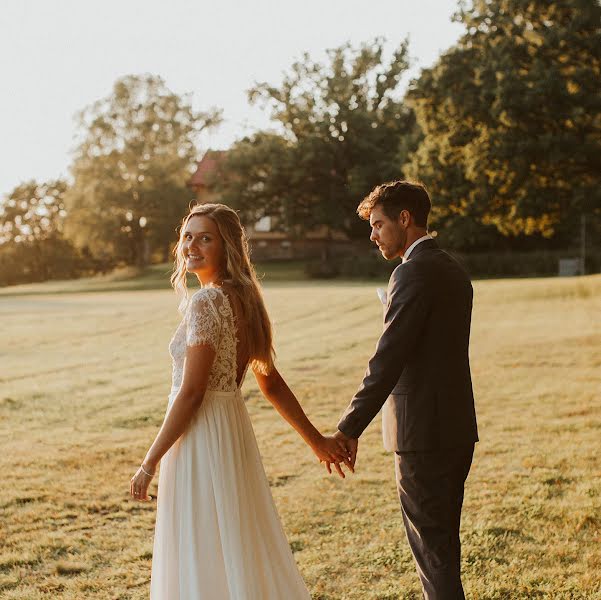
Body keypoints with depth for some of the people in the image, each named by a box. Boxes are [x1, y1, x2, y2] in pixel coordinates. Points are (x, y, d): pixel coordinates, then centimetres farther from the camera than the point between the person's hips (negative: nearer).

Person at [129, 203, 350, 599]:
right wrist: (316, 440, 19)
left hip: (201, 437, -9)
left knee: (204, 560, 2)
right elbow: (272, 383, 12)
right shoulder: (244, 299, 9)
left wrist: (149, 464, -14)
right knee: (242, 551, 18)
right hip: (233, 430, 9)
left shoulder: (205, 303, -17)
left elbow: (191, 394, -20)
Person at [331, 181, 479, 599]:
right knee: (444, 545, 19)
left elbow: (388, 360, -22)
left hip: (423, 435, -9)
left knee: (432, 549, -1)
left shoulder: (413, 273, -16)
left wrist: (349, 430, -21)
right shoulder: (454, 270, 14)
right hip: (458, 429, 10)